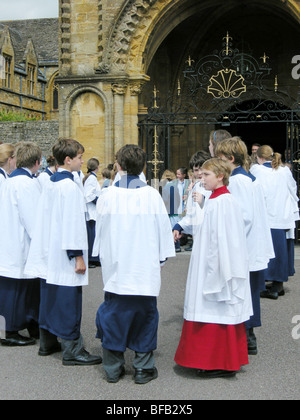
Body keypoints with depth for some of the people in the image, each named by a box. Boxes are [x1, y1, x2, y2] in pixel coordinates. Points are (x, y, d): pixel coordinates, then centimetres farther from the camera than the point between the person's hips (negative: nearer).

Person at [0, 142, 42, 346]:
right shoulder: (27, 183, -19)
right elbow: (32, 218, -20)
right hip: (21, 246, -10)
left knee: (31, 286, 17)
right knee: (18, 288, 0)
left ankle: (33, 326, 27)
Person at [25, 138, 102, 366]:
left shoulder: (50, 183, 10)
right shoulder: (70, 186, -17)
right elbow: (72, 223, -20)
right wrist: (78, 256, -17)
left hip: (49, 253, 9)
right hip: (64, 255, -9)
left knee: (50, 298, 17)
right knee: (69, 301, -2)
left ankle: (47, 342, 28)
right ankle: (72, 350, 5)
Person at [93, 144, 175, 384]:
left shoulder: (108, 195, -5)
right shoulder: (151, 195, -6)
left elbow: (100, 230, 5)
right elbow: (162, 228, -1)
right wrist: (161, 258, 11)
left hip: (115, 268, 1)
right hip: (146, 267, -1)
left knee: (113, 315, 10)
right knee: (145, 315, 9)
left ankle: (113, 368, 17)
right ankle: (143, 368, 14)